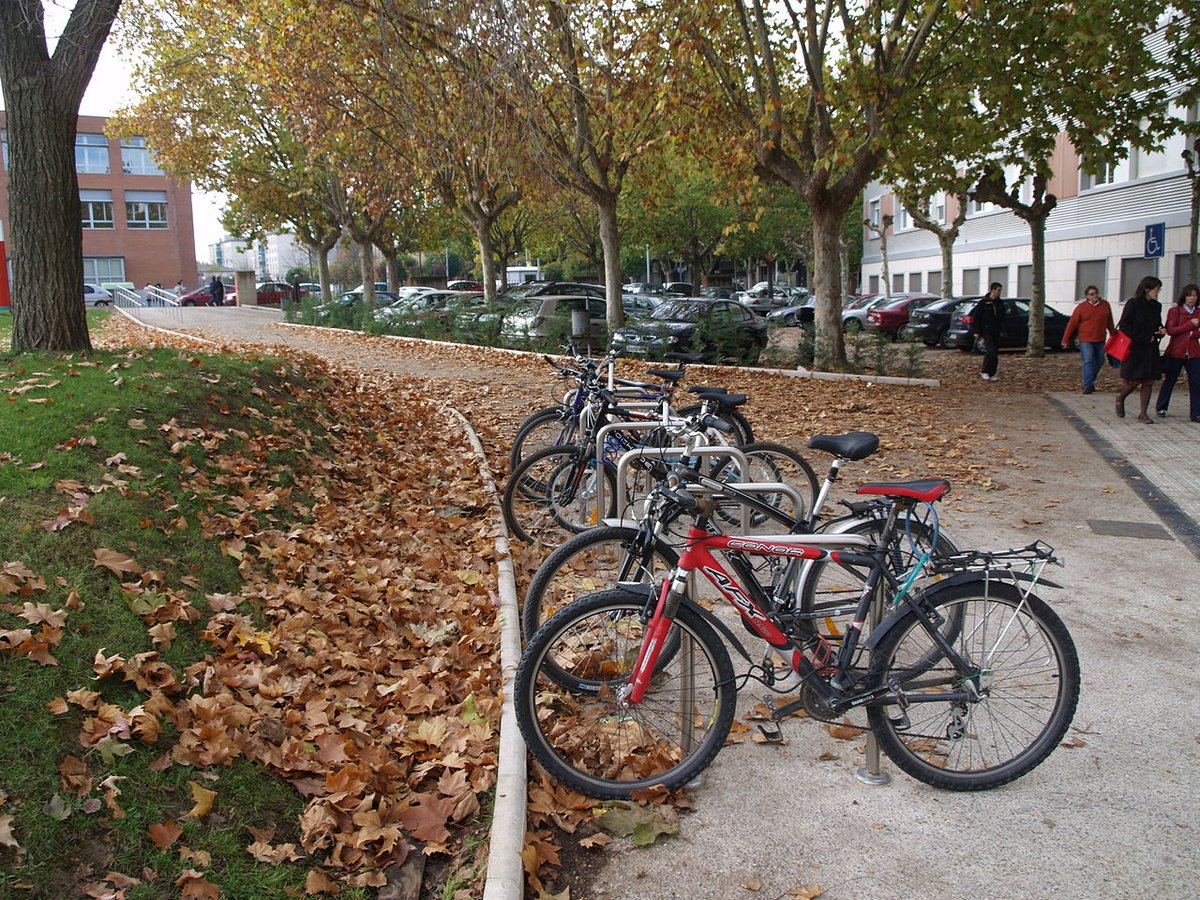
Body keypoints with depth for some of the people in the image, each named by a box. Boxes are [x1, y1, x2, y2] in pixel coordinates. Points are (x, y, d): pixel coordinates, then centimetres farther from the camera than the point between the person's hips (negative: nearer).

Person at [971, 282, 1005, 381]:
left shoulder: (1000, 303, 9)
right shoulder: (983, 302, -8)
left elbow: (1002, 317, 19)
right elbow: (975, 317, -7)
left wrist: (1002, 330, 14)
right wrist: (976, 331, -9)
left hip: (996, 332, 6)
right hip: (986, 331, -6)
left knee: (995, 354, 6)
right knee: (991, 351, -18)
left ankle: (991, 374, 13)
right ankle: (984, 371, -5)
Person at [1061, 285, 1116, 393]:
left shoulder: (1105, 305, 5)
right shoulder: (1081, 307, -6)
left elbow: (1109, 322, 15)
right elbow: (1072, 324, -4)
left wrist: (1113, 334, 20)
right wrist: (1066, 340, -4)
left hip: (1100, 340, 4)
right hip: (1086, 340, -4)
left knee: (1099, 361, 12)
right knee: (1088, 361, -11)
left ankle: (1090, 381, 30)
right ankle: (1088, 386, -11)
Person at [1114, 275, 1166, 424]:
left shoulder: (1156, 306, 12)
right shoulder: (1133, 303, -8)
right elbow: (1124, 326, -12)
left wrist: (1160, 331, 0)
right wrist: (1144, 338, -14)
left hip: (1151, 349, 6)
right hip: (1134, 349, -6)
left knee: (1149, 381, 2)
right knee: (1134, 381, -5)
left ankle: (1143, 414, 7)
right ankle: (1120, 398, 26)